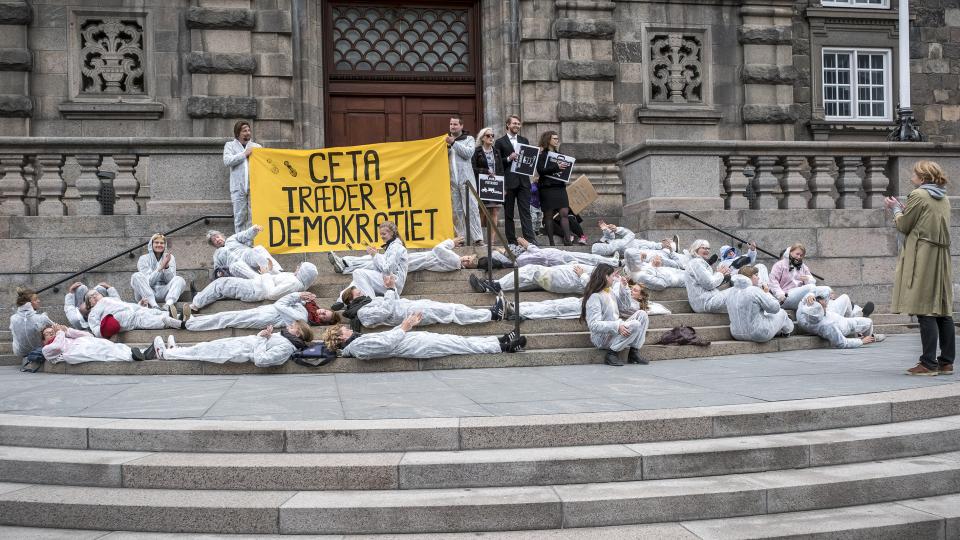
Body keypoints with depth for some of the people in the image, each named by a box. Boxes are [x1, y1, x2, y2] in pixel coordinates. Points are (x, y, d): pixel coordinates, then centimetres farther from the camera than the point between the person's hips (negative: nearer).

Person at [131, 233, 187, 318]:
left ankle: (168, 305, -53)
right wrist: (161, 267, -19)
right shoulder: (144, 258, 3)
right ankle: (154, 306, -46)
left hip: (163, 292, 1)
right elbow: (148, 281, -9)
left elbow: (170, 280, -1)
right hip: (146, 292, -1)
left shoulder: (170, 257, 9)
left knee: (179, 280, -23)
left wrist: (166, 266, -17)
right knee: (136, 276, -27)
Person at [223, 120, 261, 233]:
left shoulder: (257, 146, 18)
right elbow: (227, 161, -6)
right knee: (240, 216, -1)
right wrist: (245, 154, -7)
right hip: (238, 187, -2)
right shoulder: (230, 145, 11)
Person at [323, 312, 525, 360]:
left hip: (417, 338, 10)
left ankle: (501, 342, 14)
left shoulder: (357, 340, 14)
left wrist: (406, 325, 16)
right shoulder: (358, 345, -16)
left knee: (461, 340, 9)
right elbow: (387, 343, -21)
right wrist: (404, 328, -8)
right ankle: (504, 346, 5)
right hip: (419, 346, -10)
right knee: (464, 344, -4)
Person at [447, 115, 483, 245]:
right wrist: (447, 147, -7)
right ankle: (461, 237, 7)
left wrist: (454, 143, -12)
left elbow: (469, 153, -9)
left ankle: (477, 238, -12)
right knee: (456, 210, 3)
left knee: (471, 208, -9)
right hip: (451, 180, 3)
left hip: (465, 179, -3)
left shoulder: (469, 139, 8)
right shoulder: (447, 140, 17)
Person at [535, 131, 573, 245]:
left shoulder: (558, 153, 17)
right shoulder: (542, 154, -3)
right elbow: (540, 170, -15)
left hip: (560, 186, 5)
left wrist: (564, 167, 4)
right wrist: (556, 167, -21)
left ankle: (567, 240, -9)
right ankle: (551, 242, 4)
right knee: (548, 215, 0)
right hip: (547, 187, -5)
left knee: (564, 213, -5)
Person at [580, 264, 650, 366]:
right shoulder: (594, 297, -17)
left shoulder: (610, 292, 13)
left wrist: (624, 287, 15)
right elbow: (594, 325, -25)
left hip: (616, 332, 9)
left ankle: (634, 352, -8)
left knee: (642, 314, -4)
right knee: (635, 325, -26)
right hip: (603, 338, -9)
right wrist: (617, 326, -33)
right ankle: (611, 353, -17)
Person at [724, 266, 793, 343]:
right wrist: (767, 293, 3)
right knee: (781, 313, 19)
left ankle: (779, 331, 48)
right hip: (759, 335, -7)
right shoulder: (754, 290, -20)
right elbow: (775, 308, -12)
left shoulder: (732, 292, 1)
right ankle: (788, 328, 48)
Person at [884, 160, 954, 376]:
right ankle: (946, 362, 12)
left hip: (922, 258, -8)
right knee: (943, 312, 9)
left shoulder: (918, 195, -7)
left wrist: (896, 208, 13)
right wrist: (902, 208, 22)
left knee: (925, 311, -8)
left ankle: (929, 363, -9)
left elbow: (903, 225, -5)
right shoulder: (944, 199, 17)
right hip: (942, 259, 8)